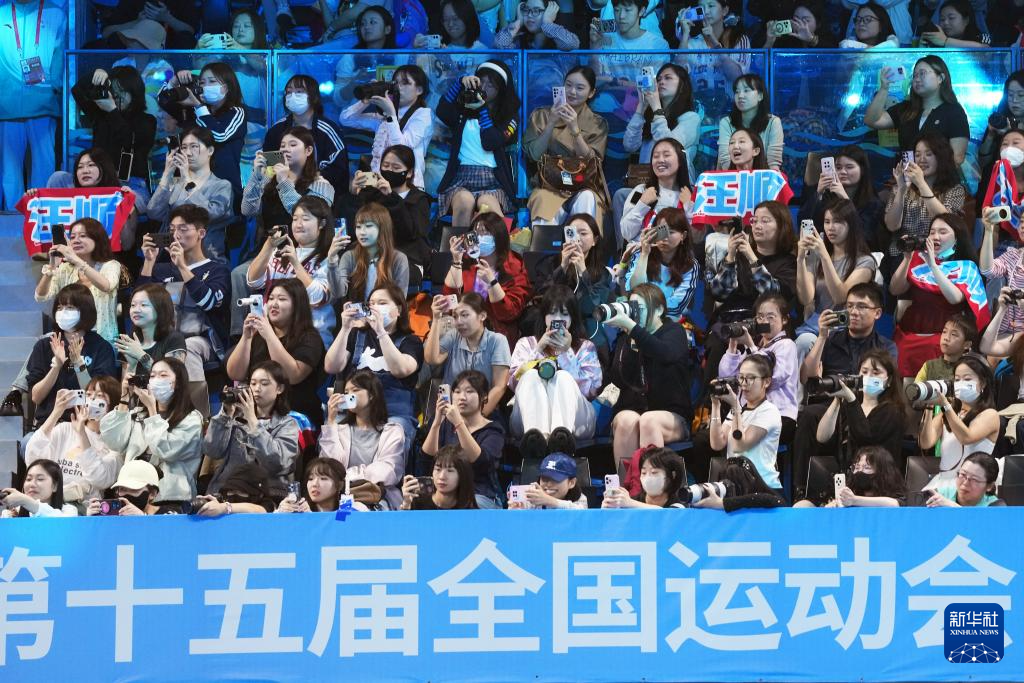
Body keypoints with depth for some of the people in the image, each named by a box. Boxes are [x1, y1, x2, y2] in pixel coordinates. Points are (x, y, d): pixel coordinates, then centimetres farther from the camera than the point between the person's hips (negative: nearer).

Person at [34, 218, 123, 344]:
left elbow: (106, 286, -24)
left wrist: (76, 260, -31)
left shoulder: (110, 266, 0)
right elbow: (41, 297, -3)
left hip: (103, 339, -3)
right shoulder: (64, 269, 9)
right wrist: (51, 267, -20)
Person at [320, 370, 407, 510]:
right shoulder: (339, 429, 20)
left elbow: (388, 471, -4)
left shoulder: (392, 431, 13)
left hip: (379, 497, -2)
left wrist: (351, 477, -14)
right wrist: (331, 420, -1)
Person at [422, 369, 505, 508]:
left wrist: (458, 423, -25)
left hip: (482, 498, -4)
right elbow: (428, 455, 0)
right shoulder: (446, 425, 17)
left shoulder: (493, 430, 4)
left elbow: (479, 460, -17)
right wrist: (437, 422, -15)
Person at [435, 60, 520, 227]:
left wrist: (482, 109, 0)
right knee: (465, 202, -38)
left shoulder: (509, 116, 16)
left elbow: (490, 143, 1)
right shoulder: (463, 110, 20)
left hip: (493, 179, -1)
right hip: (461, 176, 1)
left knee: (488, 205, -39)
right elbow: (442, 112, -2)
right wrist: (460, 82, -6)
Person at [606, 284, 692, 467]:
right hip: (630, 409, 2)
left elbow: (666, 353, -22)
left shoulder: (674, 332, 4)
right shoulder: (625, 339, 11)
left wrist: (629, 325, -29)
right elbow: (620, 380, -3)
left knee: (649, 420, -35)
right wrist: (631, 344, -13)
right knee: (628, 421, -33)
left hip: (672, 417, -2)